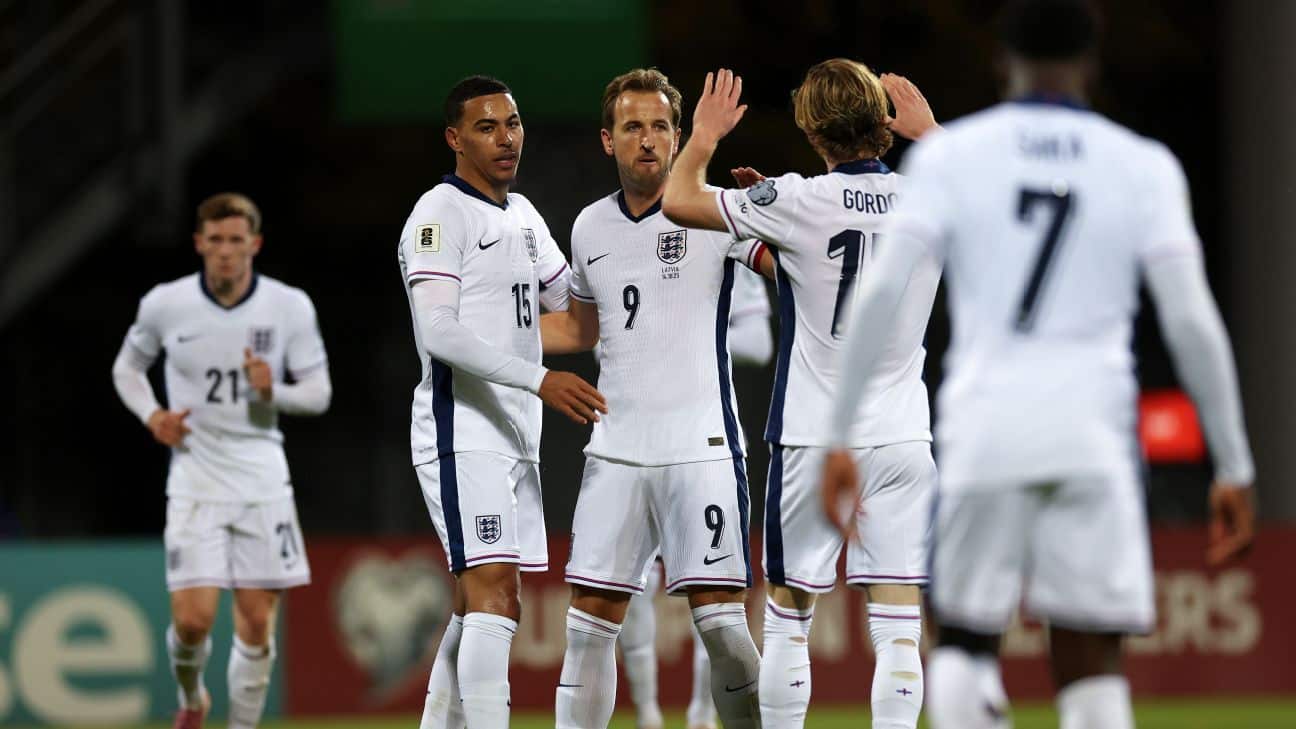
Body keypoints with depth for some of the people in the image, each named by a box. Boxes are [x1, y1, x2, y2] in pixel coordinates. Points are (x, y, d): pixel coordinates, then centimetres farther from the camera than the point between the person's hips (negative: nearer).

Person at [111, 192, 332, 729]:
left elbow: (319, 392, 3)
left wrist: (274, 391, -18)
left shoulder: (290, 307, -3)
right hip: (195, 479, -1)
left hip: (263, 480, 1)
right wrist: (151, 414, -5)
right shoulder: (165, 305, -3)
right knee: (193, 619, -10)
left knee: (257, 620, -2)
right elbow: (126, 367, 14)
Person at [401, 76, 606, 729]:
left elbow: (575, 298, 28)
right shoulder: (440, 215, -10)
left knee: (477, 607, 10)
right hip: (462, 435, -9)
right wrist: (540, 379, -27)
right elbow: (438, 332, -21)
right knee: (495, 596, -18)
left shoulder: (522, 215, 18)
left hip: (517, 437, 9)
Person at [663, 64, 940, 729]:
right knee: (897, 628, -2)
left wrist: (705, 135, 16)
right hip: (902, 437, 2)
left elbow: (679, 201, 0)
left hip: (812, 442, -2)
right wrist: (929, 133, 35)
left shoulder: (798, 202, -11)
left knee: (786, 618, 9)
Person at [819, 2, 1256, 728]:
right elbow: (1191, 321, -1)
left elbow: (883, 294, -3)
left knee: (966, 640, 13)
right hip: (1094, 435, 0)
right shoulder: (1142, 167, 5)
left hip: (982, 428, 0)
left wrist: (837, 436, 0)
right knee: (1091, 665, 3)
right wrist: (1233, 465, 4)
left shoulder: (949, 155, 4)